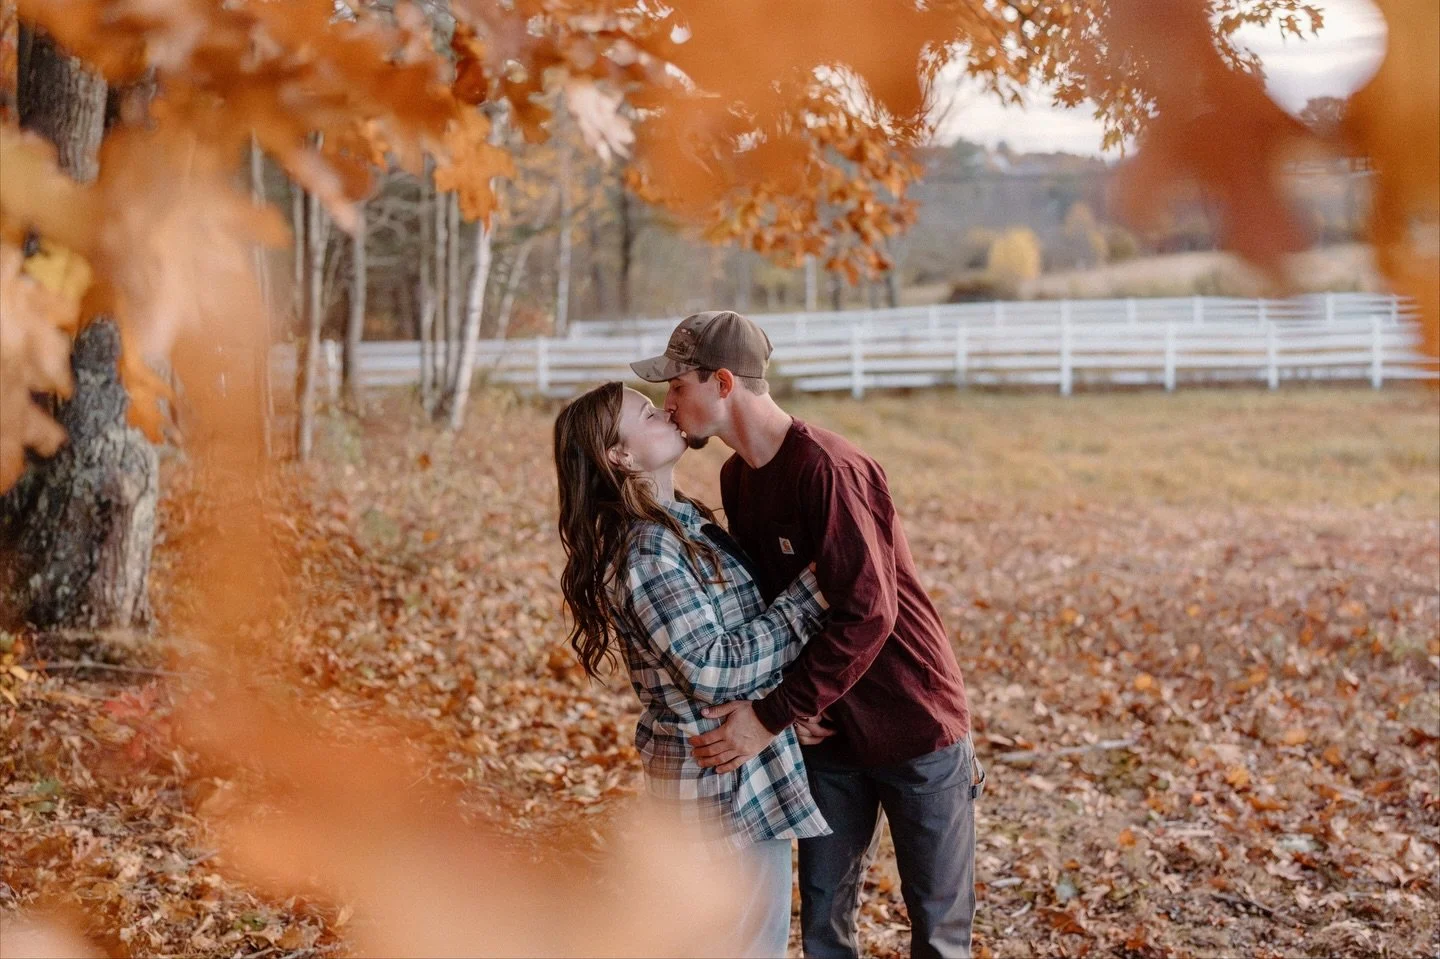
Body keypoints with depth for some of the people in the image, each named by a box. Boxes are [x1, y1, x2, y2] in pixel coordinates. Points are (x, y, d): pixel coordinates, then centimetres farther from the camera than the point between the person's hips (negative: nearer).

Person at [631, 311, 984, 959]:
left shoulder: (827, 469, -23)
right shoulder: (737, 477, 4)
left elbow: (866, 614, -27)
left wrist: (773, 717, -25)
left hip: (915, 728, -7)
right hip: (832, 734, 7)